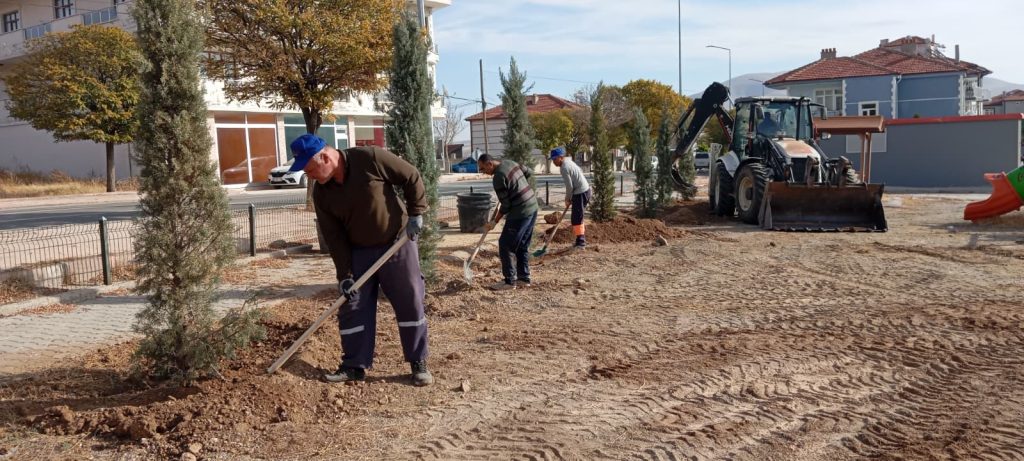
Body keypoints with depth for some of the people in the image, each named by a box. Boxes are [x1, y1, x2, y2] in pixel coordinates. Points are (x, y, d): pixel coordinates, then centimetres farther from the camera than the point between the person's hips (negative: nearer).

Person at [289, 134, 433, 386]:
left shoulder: (370, 159, -21)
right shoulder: (321, 192, -7)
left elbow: (412, 178, -11)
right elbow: (334, 237, -5)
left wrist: (416, 213, -14)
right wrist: (344, 274, -8)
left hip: (397, 243, -4)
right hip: (358, 252, 4)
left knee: (411, 303, 1)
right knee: (352, 307, 3)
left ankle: (419, 363, 13)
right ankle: (355, 365, 15)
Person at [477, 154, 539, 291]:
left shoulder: (498, 178, -18)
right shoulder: (510, 163, 8)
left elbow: (505, 205, -14)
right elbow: (529, 173, 22)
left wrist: (495, 221, -2)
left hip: (520, 213, -9)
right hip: (533, 207, 9)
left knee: (505, 245, 0)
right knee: (523, 246, 17)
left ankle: (509, 281, 3)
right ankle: (524, 278, 22)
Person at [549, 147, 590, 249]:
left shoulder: (564, 168, -19)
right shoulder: (569, 162, 12)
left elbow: (569, 186, -19)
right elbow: (580, 171, 23)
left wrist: (567, 199, -3)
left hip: (580, 193, -11)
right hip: (584, 190, 11)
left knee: (577, 218, -10)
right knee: (578, 217, 17)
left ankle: (580, 242, -12)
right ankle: (582, 240, 24)